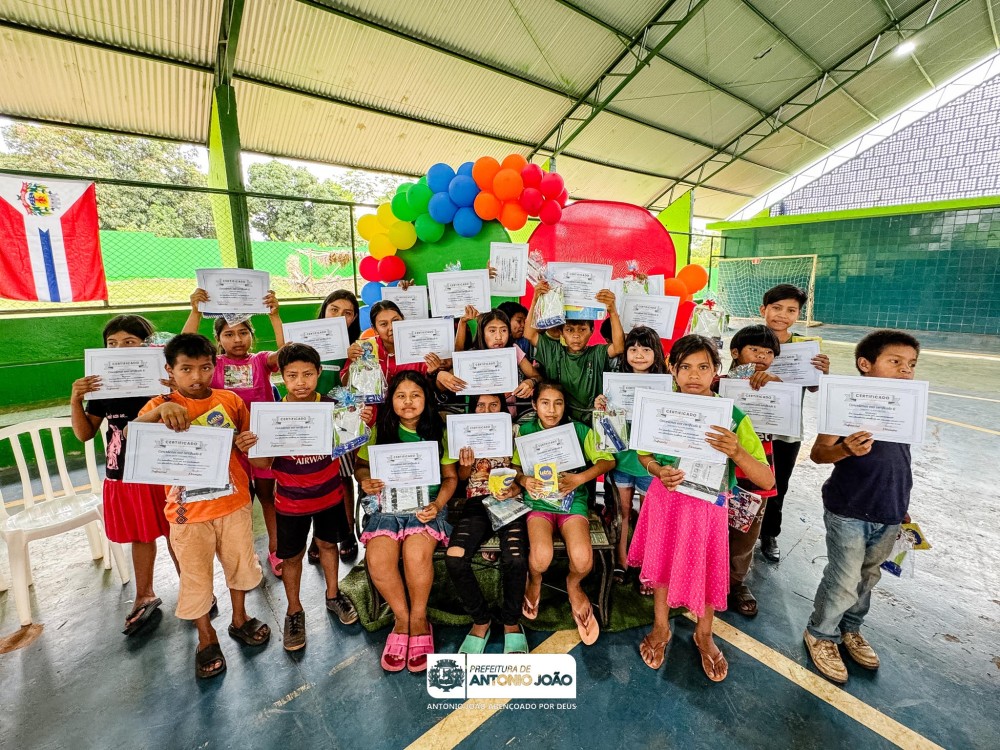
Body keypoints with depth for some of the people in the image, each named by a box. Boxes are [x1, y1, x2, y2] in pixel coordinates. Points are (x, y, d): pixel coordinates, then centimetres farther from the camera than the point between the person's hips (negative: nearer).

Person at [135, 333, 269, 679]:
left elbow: (247, 441, 9)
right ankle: (206, 638, 37)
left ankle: (239, 618, 44)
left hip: (234, 502, 2)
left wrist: (248, 443, -15)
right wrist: (158, 411, -43)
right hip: (188, 510, -2)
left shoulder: (231, 401, -4)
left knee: (240, 563, 18)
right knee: (195, 576, 13)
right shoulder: (161, 406, -7)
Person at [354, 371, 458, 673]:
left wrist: (438, 504, -11)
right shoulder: (380, 430, 5)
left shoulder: (438, 432, 2)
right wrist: (365, 481, -10)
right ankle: (403, 620, 1)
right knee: (377, 559, -25)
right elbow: (361, 465, 13)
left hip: (427, 503, -1)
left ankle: (419, 620, -1)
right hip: (388, 504, 2)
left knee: (416, 554, -30)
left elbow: (451, 477, 6)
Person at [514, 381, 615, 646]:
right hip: (538, 500, 0)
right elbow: (514, 467, 5)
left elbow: (608, 460, 1)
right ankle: (534, 581, 16)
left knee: (582, 559, -24)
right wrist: (524, 480, -17)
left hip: (572, 499, 0)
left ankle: (573, 584, 17)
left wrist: (579, 478, -14)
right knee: (541, 558, -25)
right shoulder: (525, 432, 3)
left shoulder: (579, 431, 1)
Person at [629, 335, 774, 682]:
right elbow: (643, 453, 4)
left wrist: (736, 452, -35)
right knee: (662, 562, 14)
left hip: (708, 506, -1)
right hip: (666, 499, 1)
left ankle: (704, 635, 44)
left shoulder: (732, 416, -16)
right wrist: (659, 471, -18)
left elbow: (767, 480, -16)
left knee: (707, 570, 12)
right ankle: (661, 628, 42)